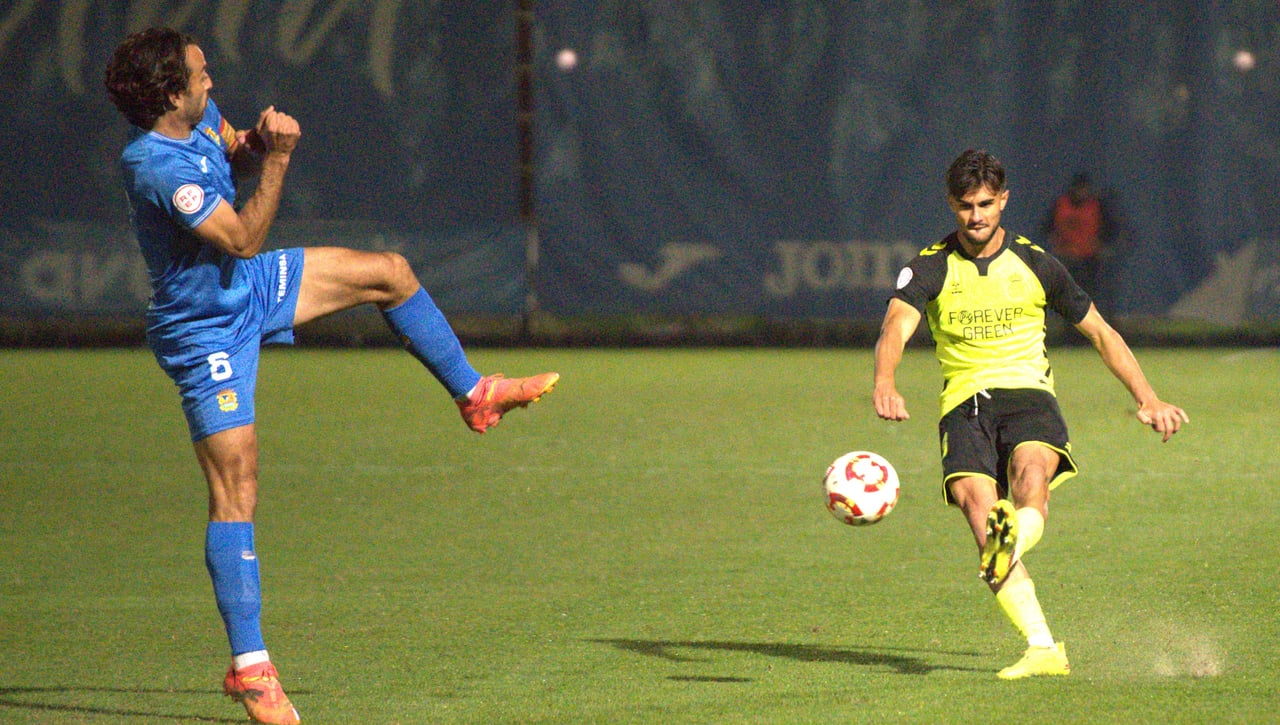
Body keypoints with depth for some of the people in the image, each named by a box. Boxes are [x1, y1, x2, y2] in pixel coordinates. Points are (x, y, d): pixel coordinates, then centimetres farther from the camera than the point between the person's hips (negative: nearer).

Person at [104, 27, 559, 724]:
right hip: (205, 330, -9)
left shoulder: (197, 117, -7)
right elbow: (242, 238, -29)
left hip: (249, 288, 9)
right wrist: (277, 156, -27)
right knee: (234, 494, -10)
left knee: (389, 272, 12)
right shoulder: (155, 166, -33)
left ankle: (473, 396, 32)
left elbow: (229, 156, 15)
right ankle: (249, 667, -6)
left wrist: (252, 145, -8)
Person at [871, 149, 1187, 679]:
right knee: (977, 501, -27)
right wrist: (885, 382, -33)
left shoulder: (1033, 265, 11)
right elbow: (896, 327, -11)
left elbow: (1100, 332, 21)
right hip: (964, 402, -1)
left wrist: (1148, 400, 14)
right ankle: (1043, 649, -31)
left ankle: (1010, 544, -66)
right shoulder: (931, 268, 7)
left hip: (1027, 392, 1)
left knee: (1031, 479, -34)